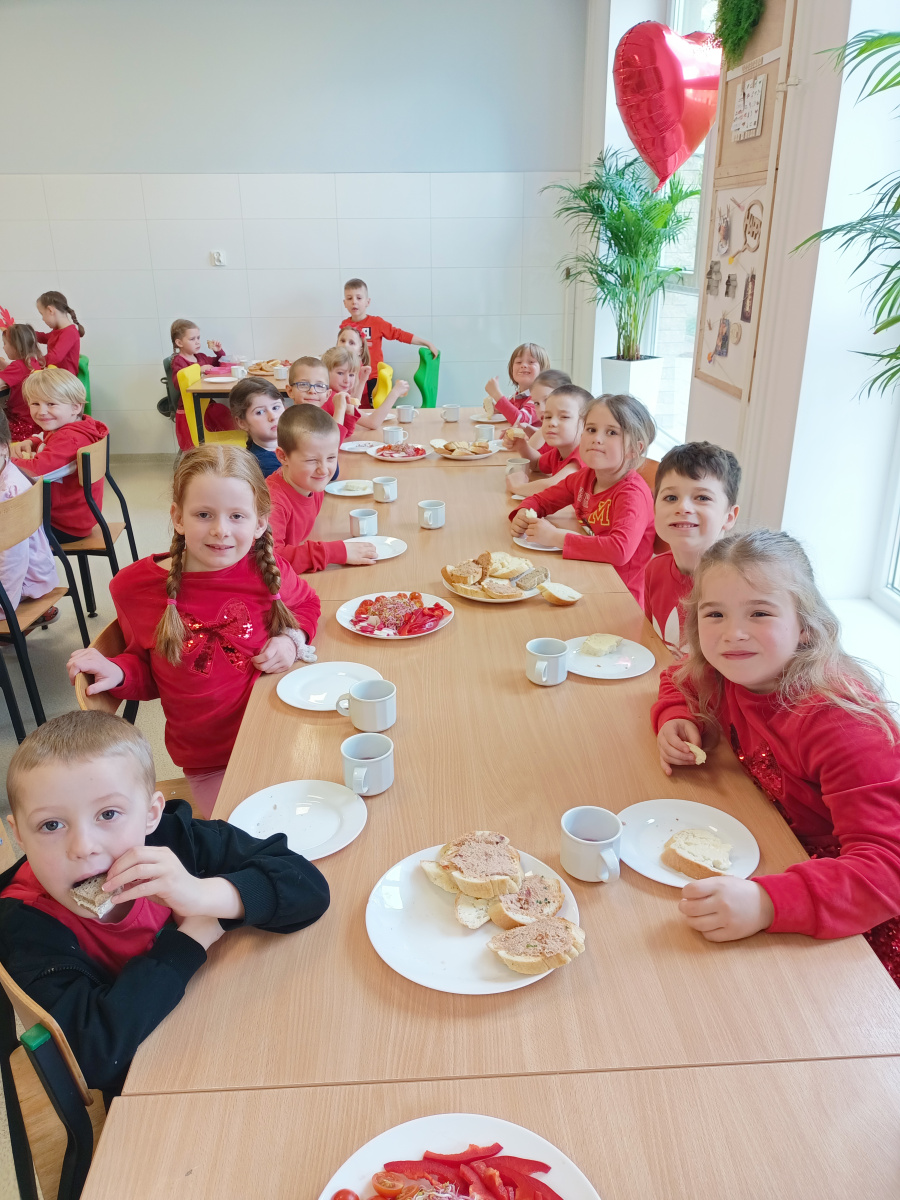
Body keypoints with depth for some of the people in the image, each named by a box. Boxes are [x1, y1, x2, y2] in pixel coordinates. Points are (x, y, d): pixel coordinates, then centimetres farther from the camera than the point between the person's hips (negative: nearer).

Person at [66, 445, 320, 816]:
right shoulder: (136, 586, -7)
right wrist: (118, 673, -12)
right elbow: (146, 669, 9)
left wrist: (293, 640, -4)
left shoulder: (266, 571, -9)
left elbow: (306, 604, 15)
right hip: (210, 767, 0)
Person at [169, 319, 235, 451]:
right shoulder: (178, 361, -9)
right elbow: (178, 384, -27)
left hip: (207, 404, 7)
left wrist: (219, 351, 10)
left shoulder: (201, 357, 12)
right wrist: (198, 370, -32)